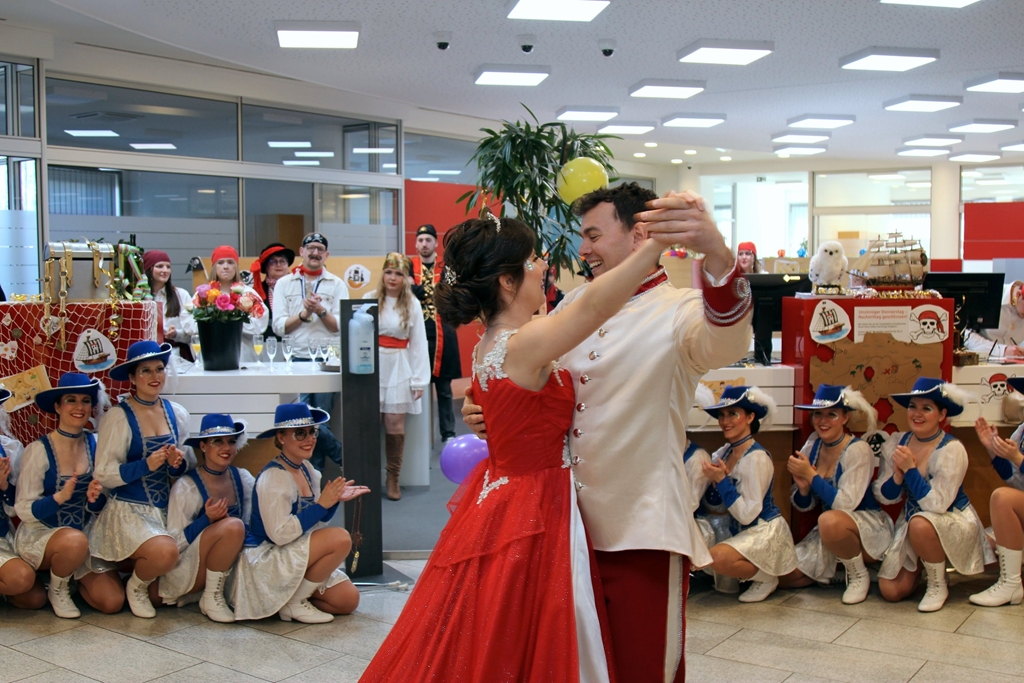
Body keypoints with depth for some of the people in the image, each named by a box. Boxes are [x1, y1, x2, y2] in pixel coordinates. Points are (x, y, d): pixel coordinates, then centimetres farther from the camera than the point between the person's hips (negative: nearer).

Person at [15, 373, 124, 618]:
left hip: (87, 535, 4)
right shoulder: (39, 450, -15)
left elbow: (99, 508, 5)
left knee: (113, 602, -12)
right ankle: (57, 590, -4)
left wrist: (96, 498, -19)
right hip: (40, 535, -4)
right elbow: (24, 510, -14)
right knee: (74, 540, -38)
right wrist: (59, 498, -32)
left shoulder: (95, 444, -3)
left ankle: (68, 576, 19)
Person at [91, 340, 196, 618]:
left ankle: (149, 586, 26)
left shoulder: (177, 414, 5)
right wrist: (146, 465, -23)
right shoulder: (118, 417, -10)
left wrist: (179, 462, -8)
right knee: (166, 552, -32)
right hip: (130, 510, -5)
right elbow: (103, 475, -11)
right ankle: (136, 586, 4)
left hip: (168, 509, 5)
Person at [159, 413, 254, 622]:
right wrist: (207, 519, -27)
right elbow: (174, 543, -13)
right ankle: (211, 598, -14)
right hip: (185, 572, -6)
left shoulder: (244, 479, 0)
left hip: (225, 569, 6)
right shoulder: (186, 487, -13)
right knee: (233, 526, -30)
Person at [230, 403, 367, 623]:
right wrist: (321, 504, -23)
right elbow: (280, 534, -26)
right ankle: (295, 603, -12)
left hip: (296, 554, 9)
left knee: (348, 599, -3)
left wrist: (335, 500, -6)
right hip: (264, 559, -8)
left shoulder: (306, 468, 6)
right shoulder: (273, 477, -19)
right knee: (340, 538, -25)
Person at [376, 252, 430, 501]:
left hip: (399, 370, 0)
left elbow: (418, 344, 4)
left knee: (395, 427, 0)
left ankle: (393, 478, 14)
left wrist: (419, 380, 0)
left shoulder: (412, 305, 4)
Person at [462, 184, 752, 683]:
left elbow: (726, 342, -33)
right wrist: (486, 410, -1)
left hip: (642, 533, -6)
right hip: (572, 523, 6)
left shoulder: (679, 312, -10)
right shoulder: (577, 302, 9)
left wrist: (715, 253, -52)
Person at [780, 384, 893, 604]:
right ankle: (843, 566, 20)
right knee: (786, 576, -5)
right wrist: (803, 487, -17)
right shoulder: (812, 446, 0)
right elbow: (803, 506, 5)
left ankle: (859, 575, -10)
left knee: (830, 521, -38)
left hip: (870, 527, -7)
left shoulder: (858, 450, -18)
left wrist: (811, 475, -23)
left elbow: (845, 504, -28)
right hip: (830, 534, 7)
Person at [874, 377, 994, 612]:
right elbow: (884, 497, -4)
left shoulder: (951, 450, -22)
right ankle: (925, 564, 26)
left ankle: (938, 585, -11)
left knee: (921, 524, -39)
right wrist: (898, 475, -23)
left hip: (954, 523, -5)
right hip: (911, 523, 5)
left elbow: (937, 504, -29)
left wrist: (910, 469, -31)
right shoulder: (896, 443, -7)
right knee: (890, 591, -7)